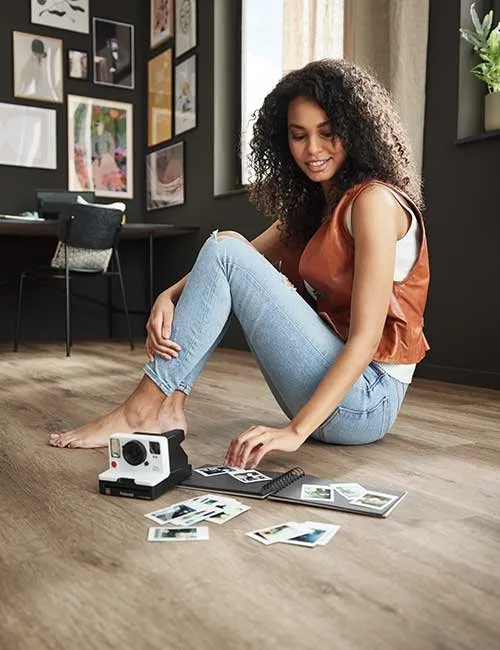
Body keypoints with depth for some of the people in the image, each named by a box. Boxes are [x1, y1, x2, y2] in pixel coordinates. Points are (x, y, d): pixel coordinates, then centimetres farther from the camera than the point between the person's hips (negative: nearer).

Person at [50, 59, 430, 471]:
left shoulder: (374, 200, -13)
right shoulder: (312, 205, 14)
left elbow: (366, 337, -21)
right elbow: (242, 260, 9)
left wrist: (296, 430, -27)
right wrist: (169, 297, -11)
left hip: (366, 401, -8)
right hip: (333, 386, 8)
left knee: (226, 253, -16)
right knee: (229, 246, 3)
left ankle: (144, 412, -11)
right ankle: (169, 406, -5)